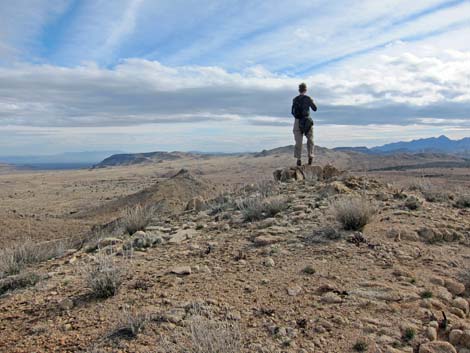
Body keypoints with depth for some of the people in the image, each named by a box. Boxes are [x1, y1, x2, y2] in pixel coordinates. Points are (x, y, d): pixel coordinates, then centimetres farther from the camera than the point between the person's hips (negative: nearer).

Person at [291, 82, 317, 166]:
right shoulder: (308, 98, -5)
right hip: (307, 121, -2)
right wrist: (311, 102, 20)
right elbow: (315, 109, 3)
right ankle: (310, 156, 4)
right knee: (310, 139, 15)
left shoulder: (295, 100, 4)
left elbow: (293, 112, 11)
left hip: (297, 121, 2)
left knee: (298, 141, 4)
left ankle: (298, 159, -2)